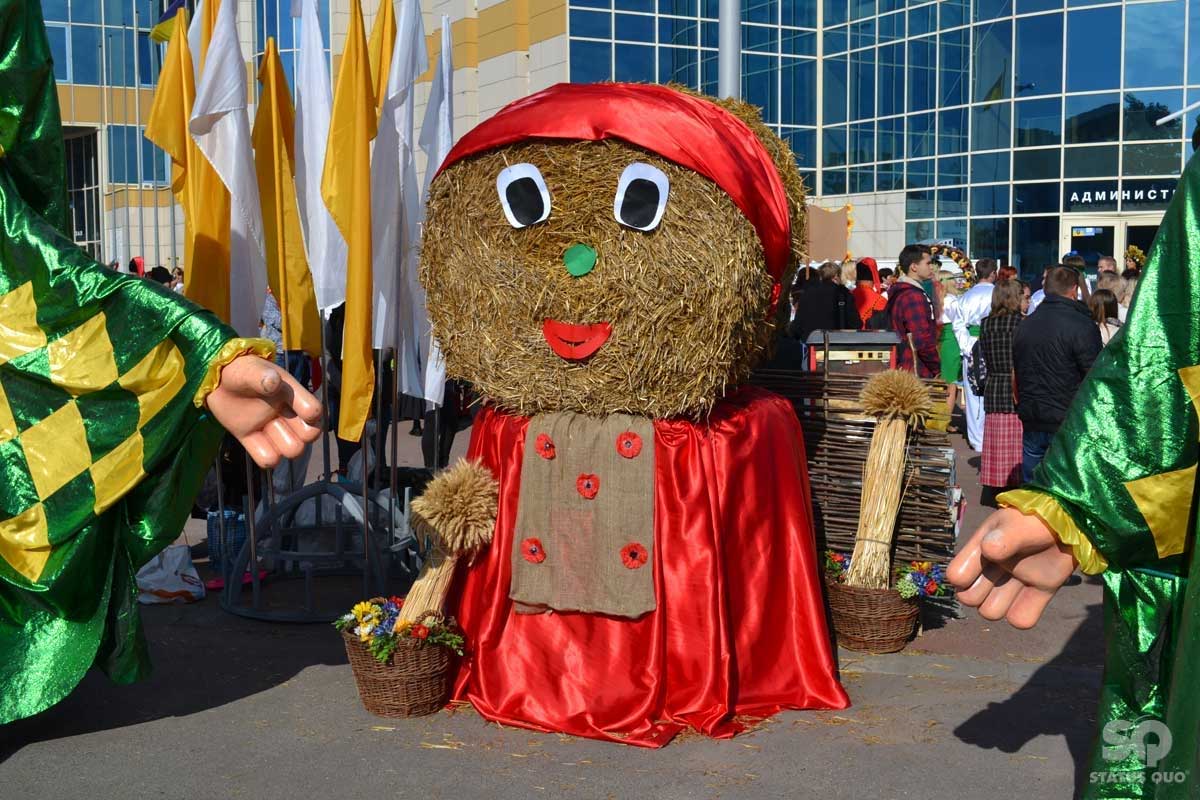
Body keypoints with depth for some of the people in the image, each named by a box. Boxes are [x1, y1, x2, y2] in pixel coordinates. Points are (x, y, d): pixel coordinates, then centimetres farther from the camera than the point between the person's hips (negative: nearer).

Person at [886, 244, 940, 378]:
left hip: (902, 369, 10)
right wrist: (937, 369, -10)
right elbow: (923, 340, -21)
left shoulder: (899, 292, 15)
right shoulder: (914, 296, -16)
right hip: (917, 372, -10)